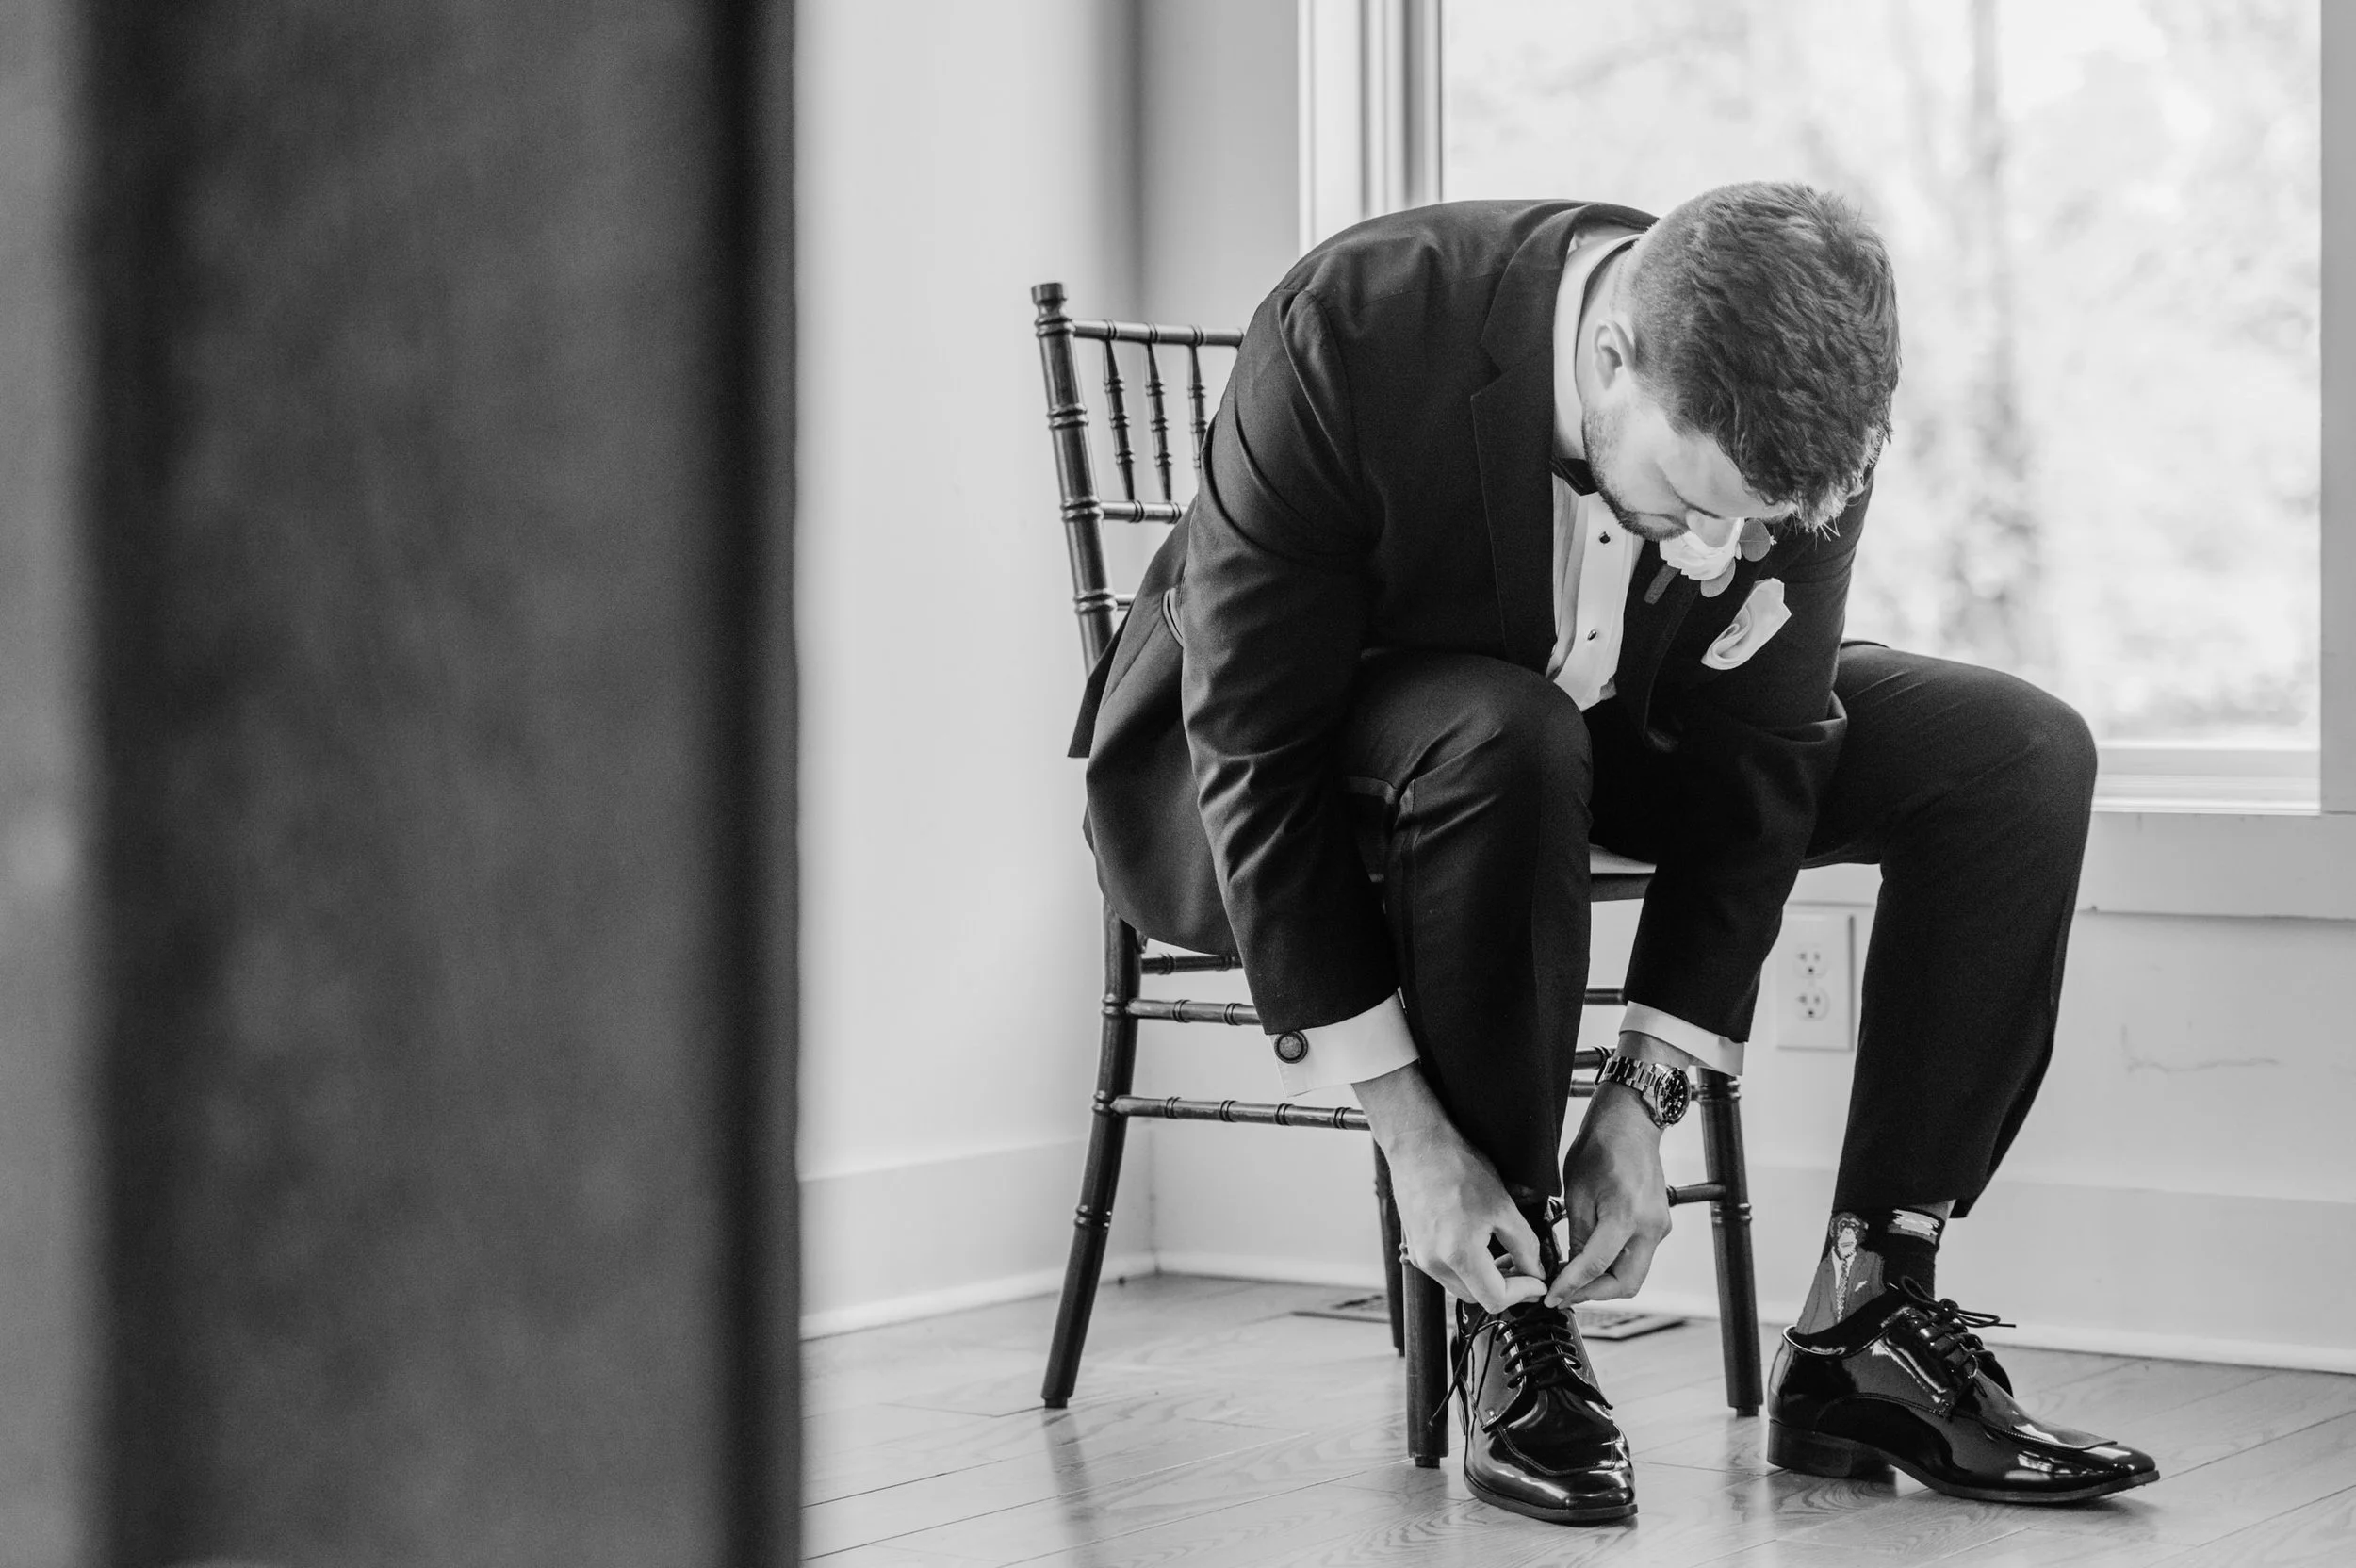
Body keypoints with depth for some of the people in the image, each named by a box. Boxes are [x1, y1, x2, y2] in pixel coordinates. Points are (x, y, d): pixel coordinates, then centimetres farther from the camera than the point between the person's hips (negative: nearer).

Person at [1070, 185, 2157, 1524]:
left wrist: (1644, 1103, -20)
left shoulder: (1798, 415, -23)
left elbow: (1758, 762, -13)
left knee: (2022, 755, -12)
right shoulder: (1353, 334, -36)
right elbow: (1256, 749, -31)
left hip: (1596, 723, 5)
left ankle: (1872, 1329, -10)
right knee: (1504, 745, -40)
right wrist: (1411, 1135, -32)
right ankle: (1509, 1329, -23)